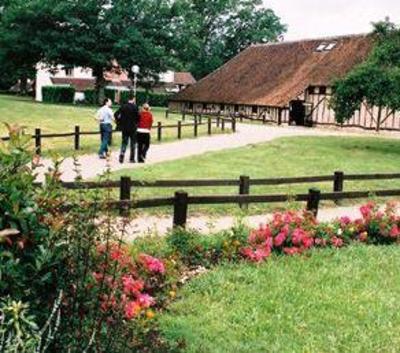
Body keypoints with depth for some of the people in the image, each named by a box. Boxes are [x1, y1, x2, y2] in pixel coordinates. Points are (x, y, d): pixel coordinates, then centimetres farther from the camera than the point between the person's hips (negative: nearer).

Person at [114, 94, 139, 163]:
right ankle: (132, 158, 12)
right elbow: (138, 117, -15)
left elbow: (116, 114, -1)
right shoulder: (134, 107, -10)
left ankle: (122, 153, -12)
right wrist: (136, 124, 3)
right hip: (132, 128, -3)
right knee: (133, 143, 9)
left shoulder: (123, 106, 2)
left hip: (124, 128, 3)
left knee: (124, 142, 12)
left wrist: (119, 122, 9)